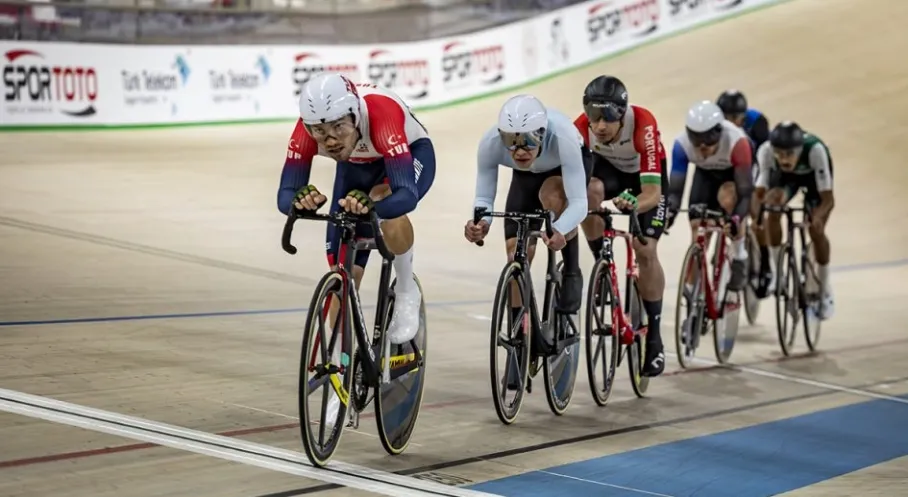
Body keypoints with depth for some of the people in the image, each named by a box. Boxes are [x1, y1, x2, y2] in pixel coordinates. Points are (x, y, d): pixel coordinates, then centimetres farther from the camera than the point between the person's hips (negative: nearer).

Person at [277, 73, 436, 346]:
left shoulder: (381, 114, -43)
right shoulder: (307, 129, -32)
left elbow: (407, 195, -50)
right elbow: (285, 196, -33)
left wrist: (371, 205, -70)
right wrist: (300, 199, -57)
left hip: (410, 153, -4)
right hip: (355, 166, 4)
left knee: (390, 211, -38)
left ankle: (406, 290, -11)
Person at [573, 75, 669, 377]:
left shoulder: (643, 125, -40)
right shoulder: (581, 127, -33)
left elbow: (652, 192, -43)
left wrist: (634, 204, -64)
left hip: (646, 172, -2)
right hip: (607, 166, 2)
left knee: (645, 251, -14)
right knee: (589, 190, -34)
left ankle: (654, 335, 0)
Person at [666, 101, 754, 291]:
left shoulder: (736, 142, -41)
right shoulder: (682, 144, -34)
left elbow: (745, 191, -38)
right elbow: (675, 188, -30)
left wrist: (736, 218, -55)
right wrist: (669, 211, -49)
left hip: (736, 170, -3)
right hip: (705, 172, 3)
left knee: (727, 198, -33)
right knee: (697, 227, -8)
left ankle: (739, 256, -15)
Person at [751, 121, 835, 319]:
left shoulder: (815, 149, -43)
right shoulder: (766, 151, -38)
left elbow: (828, 199, -41)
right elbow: (759, 193, -37)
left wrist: (816, 218, -60)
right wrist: (755, 219, -56)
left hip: (813, 175, -2)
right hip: (785, 176, 2)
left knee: (816, 230, -13)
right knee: (773, 206, -26)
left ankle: (825, 290, 8)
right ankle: (774, 270, -8)